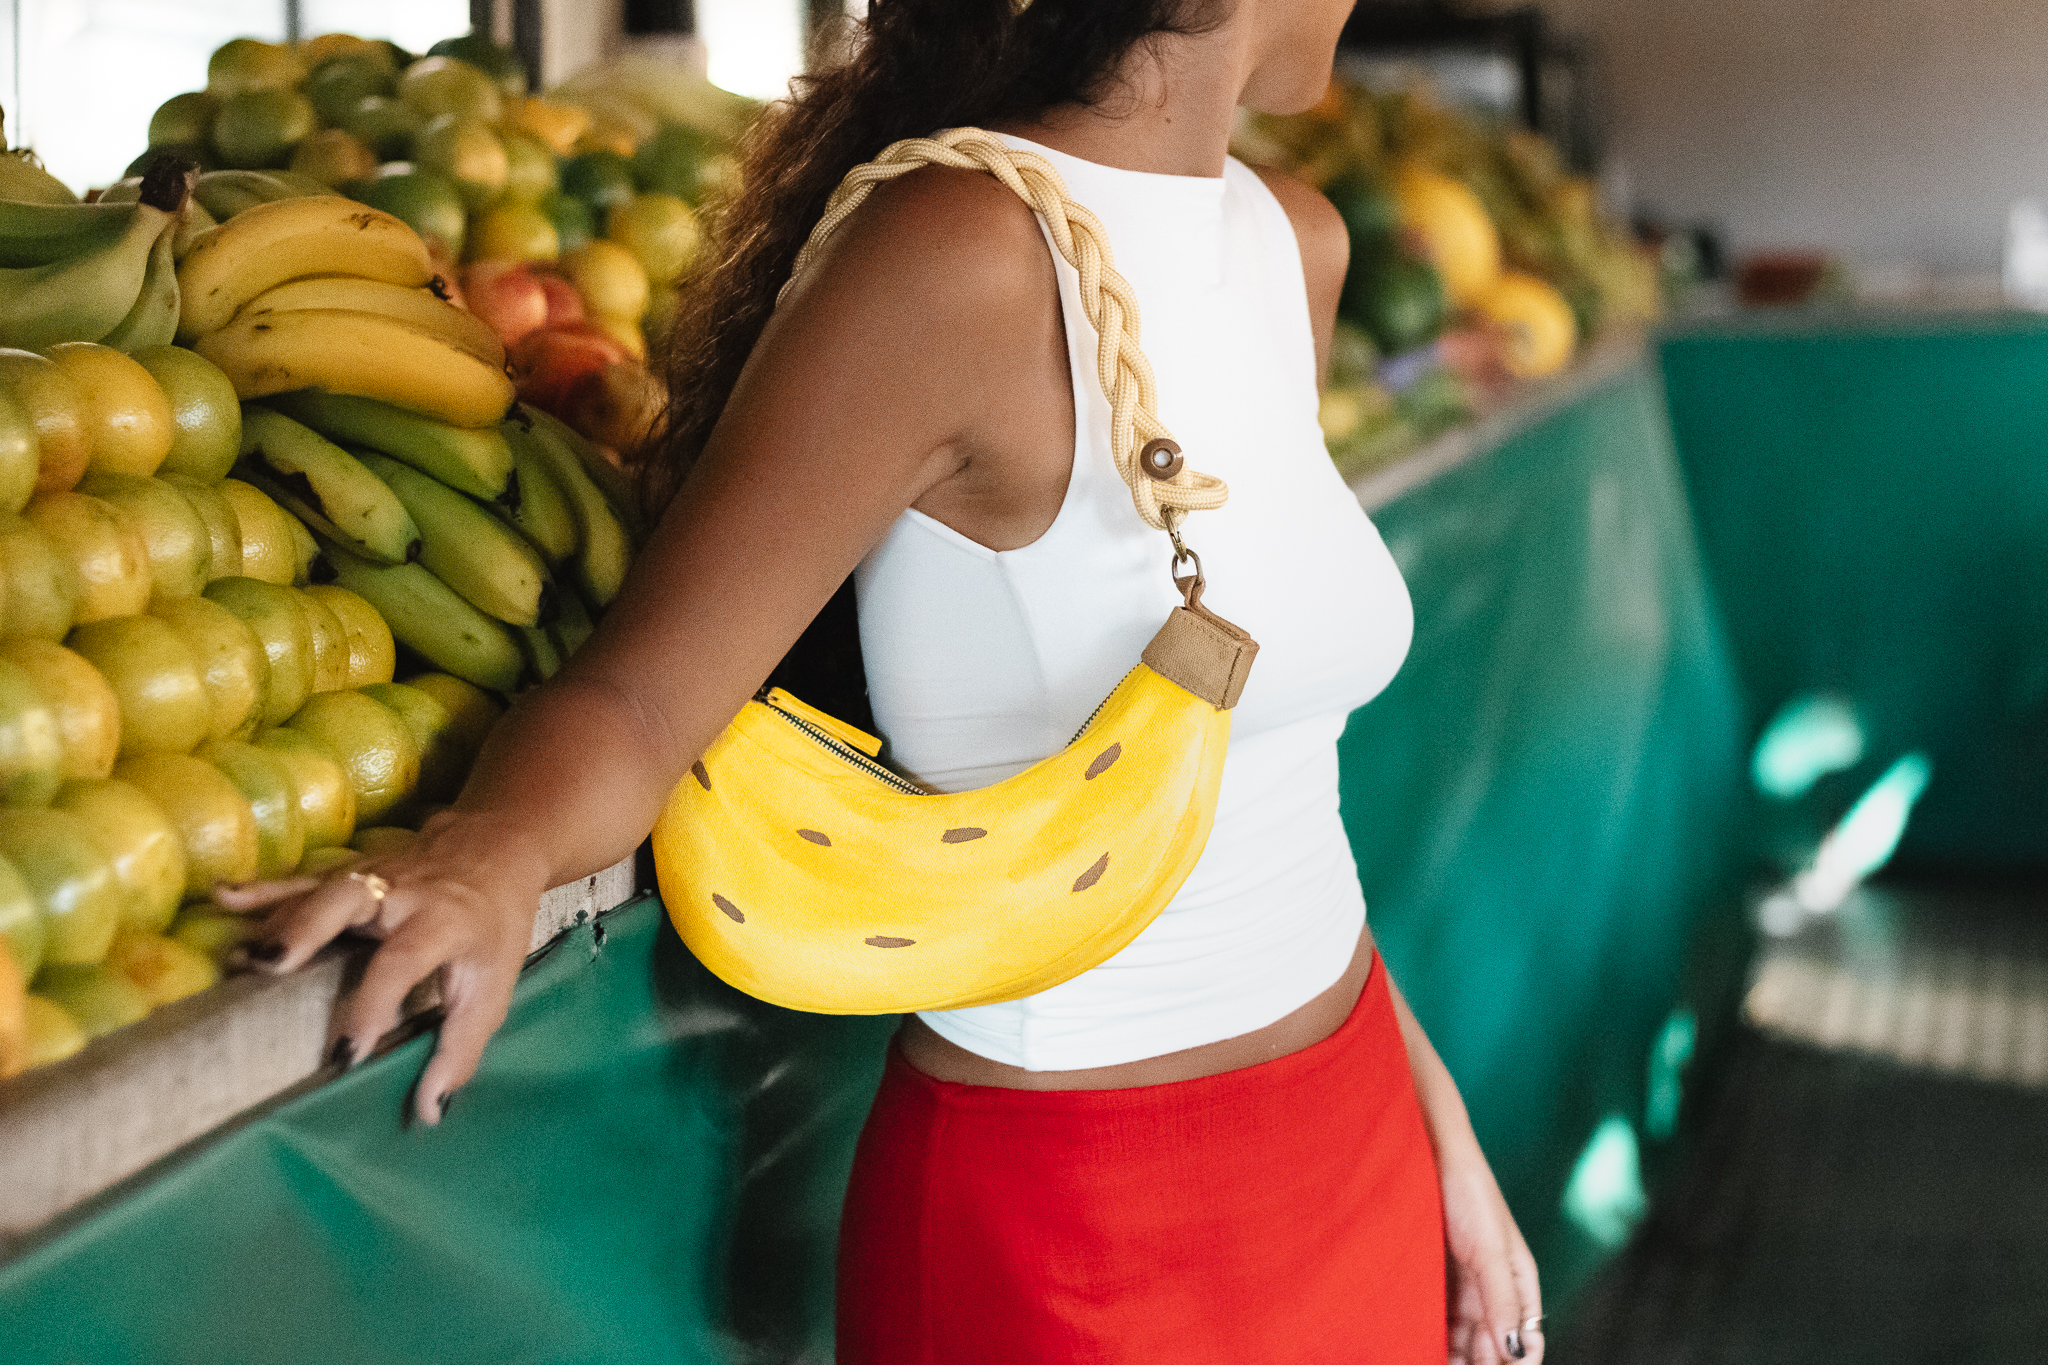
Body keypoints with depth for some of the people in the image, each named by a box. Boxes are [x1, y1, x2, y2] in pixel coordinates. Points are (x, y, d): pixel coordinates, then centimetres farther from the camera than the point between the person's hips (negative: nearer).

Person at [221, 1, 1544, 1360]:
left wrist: (1430, 1116, 12)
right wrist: (490, 855, -42)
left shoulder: (1295, 247, 3)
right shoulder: (968, 257, -20)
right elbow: (638, 700, -21)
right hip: (1073, 1232, -7)